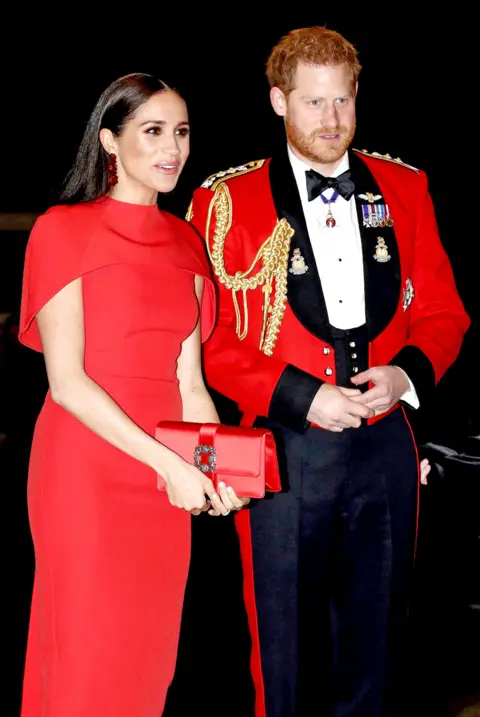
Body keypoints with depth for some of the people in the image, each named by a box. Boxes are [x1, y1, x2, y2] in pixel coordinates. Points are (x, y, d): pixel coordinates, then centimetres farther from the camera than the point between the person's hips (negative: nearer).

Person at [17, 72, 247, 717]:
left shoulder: (186, 242, 12)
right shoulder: (63, 229, -5)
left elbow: (189, 381, 8)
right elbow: (66, 380, -12)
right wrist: (169, 463, -17)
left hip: (166, 478, 5)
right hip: (86, 467, -5)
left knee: (149, 649, 13)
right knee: (88, 652, 3)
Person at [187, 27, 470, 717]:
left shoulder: (404, 187, 8)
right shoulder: (228, 200, -2)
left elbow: (442, 311, 10)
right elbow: (209, 338, -4)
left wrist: (407, 373, -9)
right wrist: (300, 397, -15)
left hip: (386, 445, 3)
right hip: (286, 446, -3)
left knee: (375, 633, 15)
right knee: (287, 642, 8)